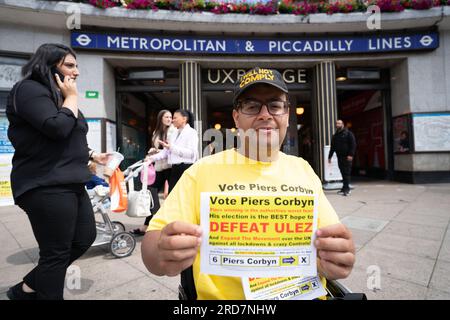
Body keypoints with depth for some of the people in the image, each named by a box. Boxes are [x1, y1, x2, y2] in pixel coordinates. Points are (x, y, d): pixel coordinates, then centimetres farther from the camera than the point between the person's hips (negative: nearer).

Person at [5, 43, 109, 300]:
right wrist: (71, 97, -10)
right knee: (56, 252, 1)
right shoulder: (30, 90, -8)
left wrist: (93, 155, 15)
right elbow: (57, 128, -24)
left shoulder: (58, 96, 22)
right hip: (46, 186, -10)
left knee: (85, 238, 14)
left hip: (70, 183, 10)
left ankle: (27, 289, 30)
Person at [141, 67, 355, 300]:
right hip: (222, 296, -3)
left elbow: (331, 247, 7)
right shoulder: (204, 170, -5)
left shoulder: (304, 170, 5)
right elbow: (153, 242, -8)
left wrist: (337, 256, -14)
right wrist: (165, 255, -28)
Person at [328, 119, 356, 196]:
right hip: (339, 157, 5)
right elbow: (332, 147, 22)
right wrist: (330, 156, 19)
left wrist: (351, 155, -16)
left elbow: (353, 144, -7)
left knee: (346, 173, -8)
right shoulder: (335, 135, 18)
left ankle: (346, 189, -7)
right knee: (343, 173, 6)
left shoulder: (348, 133, 0)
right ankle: (345, 188, 13)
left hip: (347, 157, -5)